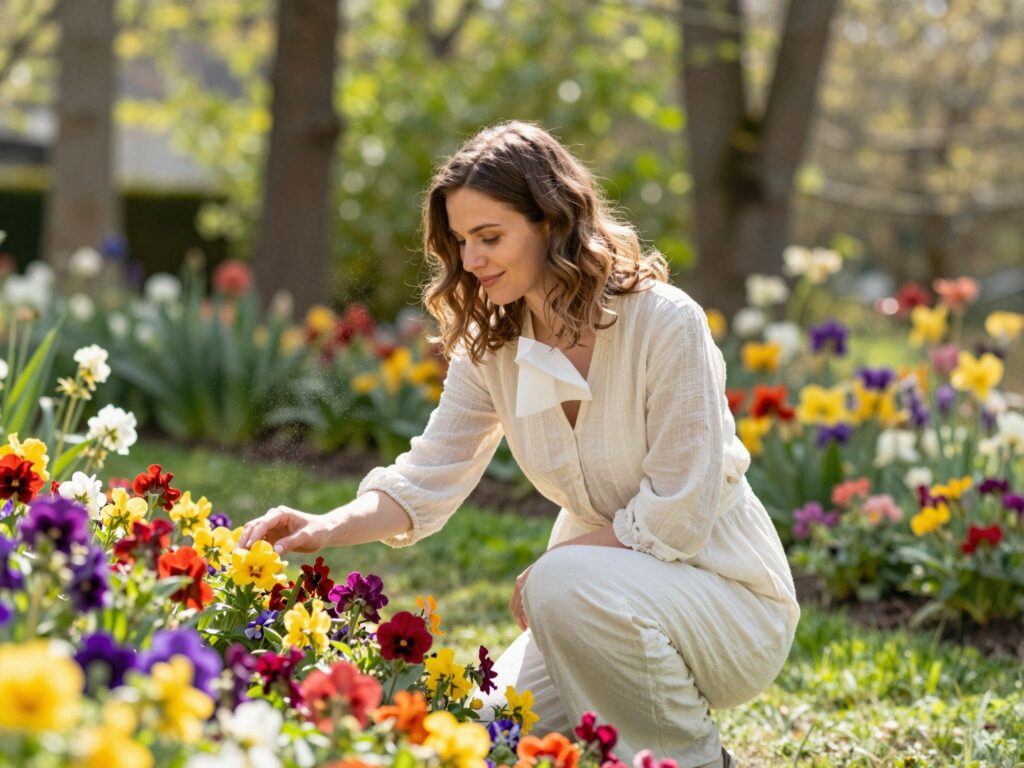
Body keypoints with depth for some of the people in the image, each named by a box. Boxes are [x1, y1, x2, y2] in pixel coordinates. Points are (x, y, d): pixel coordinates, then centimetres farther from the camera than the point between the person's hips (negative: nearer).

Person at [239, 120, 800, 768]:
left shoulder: (666, 324, -21)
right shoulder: (490, 345, -1)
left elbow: (676, 517, -21)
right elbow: (430, 478, -10)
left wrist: (544, 572, -17)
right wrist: (327, 528, -27)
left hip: (729, 597, -6)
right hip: (605, 601, 6)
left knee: (571, 585, -33)